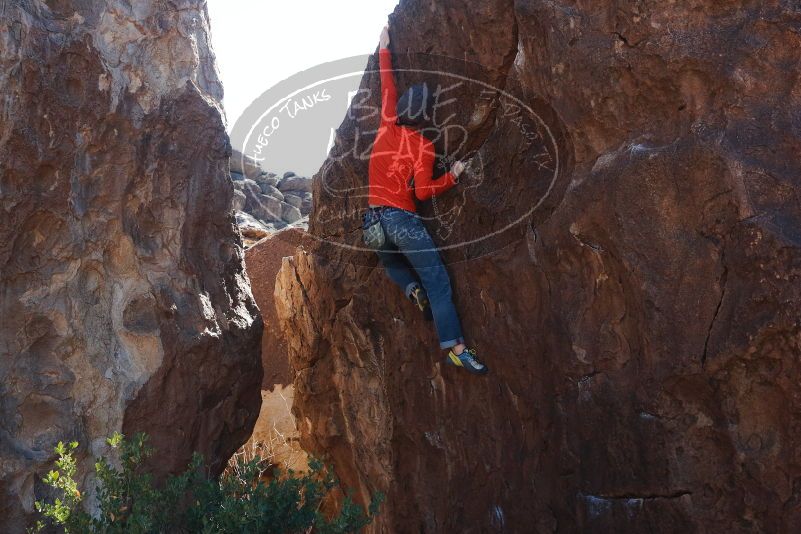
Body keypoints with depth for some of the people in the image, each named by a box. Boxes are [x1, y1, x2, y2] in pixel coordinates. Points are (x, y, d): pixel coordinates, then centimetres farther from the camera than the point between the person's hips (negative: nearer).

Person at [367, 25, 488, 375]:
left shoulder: (387, 125, 5)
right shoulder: (422, 146, -9)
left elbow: (387, 88, 19)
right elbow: (423, 191, -13)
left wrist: (384, 51, 31)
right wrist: (453, 176, 1)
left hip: (374, 218, 6)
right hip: (401, 219, -6)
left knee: (391, 261, 35)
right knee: (437, 281, -5)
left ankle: (411, 289, 4)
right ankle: (455, 348, -11)